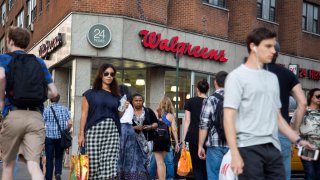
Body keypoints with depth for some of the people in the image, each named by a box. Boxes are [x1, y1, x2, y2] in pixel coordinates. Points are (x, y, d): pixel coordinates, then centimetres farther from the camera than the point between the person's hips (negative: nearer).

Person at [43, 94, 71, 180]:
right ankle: (58, 173, -8)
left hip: (49, 137, -1)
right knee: (59, 157, 13)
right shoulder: (64, 108, 2)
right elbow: (69, 123, -5)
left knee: (49, 158, 7)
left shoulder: (46, 109, -2)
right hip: (61, 137, 1)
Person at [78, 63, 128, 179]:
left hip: (112, 132, 2)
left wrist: (123, 109, 1)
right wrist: (81, 133, -5)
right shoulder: (90, 94, 7)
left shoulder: (116, 96, 17)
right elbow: (84, 114, 2)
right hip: (94, 130, -2)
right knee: (93, 162, -5)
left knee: (109, 165, -8)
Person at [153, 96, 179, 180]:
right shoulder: (171, 116, 1)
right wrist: (177, 143, 3)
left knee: (160, 162, 1)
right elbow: (174, 130, -2)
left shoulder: (156, 114, -1)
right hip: (167, 140, 2)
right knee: (162, 161, 20)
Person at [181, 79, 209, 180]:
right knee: (206, 166, 13)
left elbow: (187, 121, 0)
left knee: (197, 167, 2)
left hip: (194, 136, -2)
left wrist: (184, 138, 3)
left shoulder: (190, 101, 3)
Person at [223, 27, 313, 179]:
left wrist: (297, 140, 14)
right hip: (249, 148, -6)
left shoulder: (272, 78, 17)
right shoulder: (237, 76, -2)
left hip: (273, 148, 6)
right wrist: (235, 153, -16)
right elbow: (229, 117, -9)